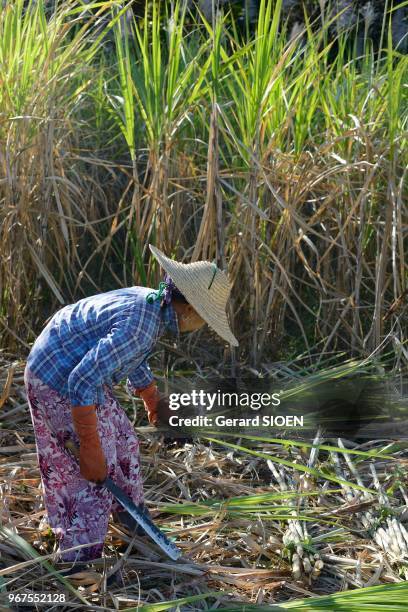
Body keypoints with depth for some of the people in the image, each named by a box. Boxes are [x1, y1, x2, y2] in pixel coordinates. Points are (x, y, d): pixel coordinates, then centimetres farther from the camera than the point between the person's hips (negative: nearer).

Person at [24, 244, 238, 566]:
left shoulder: (149, 300, 2)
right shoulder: (139, 324, -30)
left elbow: (136, 361, 23)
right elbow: (82, 383, -33)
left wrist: (154, 401, 39)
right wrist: (91, 450, -27)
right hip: (61, 385, -10)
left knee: (123, 439, 19)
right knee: (101, 464, -3)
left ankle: (129, 509, 40)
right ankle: (79, 556, 8)